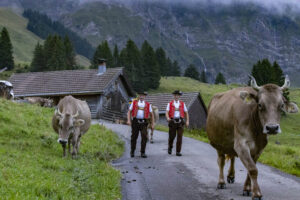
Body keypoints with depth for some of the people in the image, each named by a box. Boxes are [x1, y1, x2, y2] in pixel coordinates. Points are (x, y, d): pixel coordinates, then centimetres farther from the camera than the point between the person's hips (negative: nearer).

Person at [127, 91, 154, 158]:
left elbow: (151, 114, 15)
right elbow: (129, 112, 6)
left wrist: (153, 123, 11)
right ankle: (132, 152, 21)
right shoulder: (134, 103, 7)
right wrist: (128, 120, -8)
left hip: (143, 123, 0)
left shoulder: (148, 104, 8)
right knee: (134, 137, 5)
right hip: (135, 122, 0)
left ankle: (143, 153, -5)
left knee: (144, 137, -12)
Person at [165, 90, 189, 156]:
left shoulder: (182, 104, 10)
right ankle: (170, 147, 31)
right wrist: (168, 118, -26)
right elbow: (167, 112, -6)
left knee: (179, 137, -6)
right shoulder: (170, 104, 5)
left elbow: (186, 113, 13)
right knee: (171, 136, 3)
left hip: (180, 122, 1)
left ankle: (178, 151, -1)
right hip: (172, 121, -1)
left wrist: (187, 121, 3)